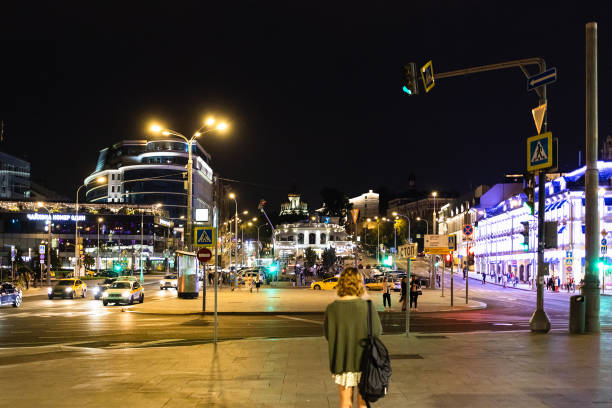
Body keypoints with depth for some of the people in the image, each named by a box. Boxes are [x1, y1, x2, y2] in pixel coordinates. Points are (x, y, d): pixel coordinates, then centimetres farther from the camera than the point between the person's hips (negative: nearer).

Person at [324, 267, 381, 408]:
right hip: (364, 360, -1)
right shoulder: (367, 306, -15)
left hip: (341, 362, 1)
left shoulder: (332, 308, -11)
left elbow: (328, 334, -1)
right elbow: (377, 331, -4)